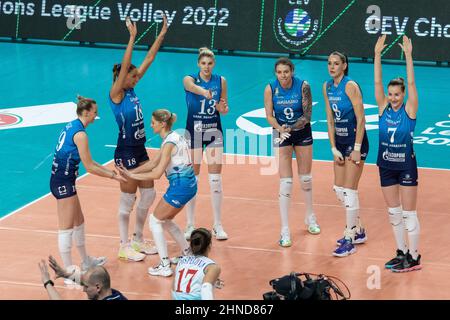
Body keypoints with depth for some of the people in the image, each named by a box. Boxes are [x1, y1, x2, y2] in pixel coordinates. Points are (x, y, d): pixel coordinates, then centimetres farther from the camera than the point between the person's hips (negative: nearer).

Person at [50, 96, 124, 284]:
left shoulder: (71, 126, 11)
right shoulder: (80, 134, -18)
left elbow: (87, 162, 18)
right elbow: (89, 167, -15)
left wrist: (108, 170, 16)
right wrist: (112, 176, -6)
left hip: (61, 180, 10)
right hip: (63, 182, -10)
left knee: (79, 222, 22)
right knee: (66, 228, -4)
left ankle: (86, 261, 37)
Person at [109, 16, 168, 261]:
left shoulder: (131, 90, 5)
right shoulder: (116, 94, -15)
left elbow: (148, 60, 5)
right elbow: (124, 67, -29)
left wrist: (162, 34, 2)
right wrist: (132, 38, -36)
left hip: (140, 150, 9)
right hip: (126, 152, -9)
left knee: (148, 195, 14)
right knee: (128, 200, 0)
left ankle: (138, 240, 26)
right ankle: (124, 247, 9)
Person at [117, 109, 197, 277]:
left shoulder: (170, 143, -19)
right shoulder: (172, 138, 11)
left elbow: (156, 174, -20)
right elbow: (153, 163, 14)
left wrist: (132, 176, -12)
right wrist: (130, 172, 8)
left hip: (180, 186, -10)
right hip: (188, 183, 10)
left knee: (155, 221, 1)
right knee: (165, 220, 23)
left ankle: (165, 266, 1)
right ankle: (187, 255, 30)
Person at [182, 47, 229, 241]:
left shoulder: (221, 81, 0)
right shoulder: (189, 79, -8)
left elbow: (225, 109, 6)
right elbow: (193, 87, -35)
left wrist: (222, 108, -20)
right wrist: (204, 92, -58)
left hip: (214, 132, 1)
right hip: (194, 132, -1)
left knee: (215, 180, -1)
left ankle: (218, 226, 7)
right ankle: (190, 225, 13)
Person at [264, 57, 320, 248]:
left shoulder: (303, 86, -18)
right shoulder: (270, 89, -16)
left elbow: (307, 116, -16)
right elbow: (269, 115, -12)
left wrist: (291, 128, -31)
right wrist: (279, 128, -31)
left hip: (302, 132, 1)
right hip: (281, 133, -1)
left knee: (306, 178, 14)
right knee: (285, 182, -8)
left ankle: (310, 218, 37)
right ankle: (285, 231, -5)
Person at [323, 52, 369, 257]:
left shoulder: (350, 86, -17)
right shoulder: (327, 87, 5)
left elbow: (361, 120, -17)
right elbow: (330, 120, 7)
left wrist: (357, 149, -18)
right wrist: (334, 149, 1)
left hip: (355, 141, -8)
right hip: (340, 142, 8)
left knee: (349, 191, -8)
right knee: (339, 190, 12)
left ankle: (349, 241, -2)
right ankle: (358, 231, 28)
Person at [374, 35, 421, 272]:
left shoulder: (409, 109, -9)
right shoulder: (383, 107, 0)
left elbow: (411, 83, -19)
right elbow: (377, 82, -8)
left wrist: (408, 55, -25)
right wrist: (377, 54, -16)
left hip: (406, 166, -4)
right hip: (386, 166, 5)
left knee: (408, 214, -1)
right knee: (393, 213, 12)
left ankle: (414, 258, 5)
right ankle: (402, 253, 23)